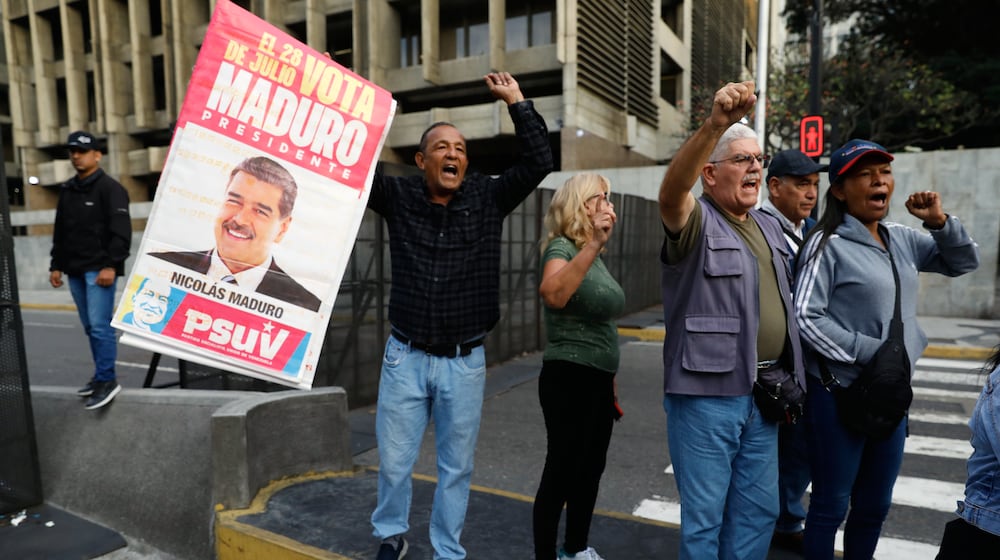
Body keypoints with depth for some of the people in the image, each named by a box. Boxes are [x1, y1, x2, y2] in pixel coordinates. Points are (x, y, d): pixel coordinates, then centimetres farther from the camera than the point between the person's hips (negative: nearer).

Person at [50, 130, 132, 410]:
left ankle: (107, 380, -6)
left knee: (100, 325, -11)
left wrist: (111, 265, -20)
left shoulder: (110, 188, -5)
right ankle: (101, 376, 19)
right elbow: (60, 232, 23)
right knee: (90, 327, 11)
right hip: (75, 270, 8)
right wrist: (57, 264, 17)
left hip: (99, 269, -7)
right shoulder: (67, 190, 18)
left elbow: (121, 231, -14)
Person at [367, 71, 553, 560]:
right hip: (406, 357, 0)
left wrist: (515, 101, -6)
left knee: (456, 466, 12)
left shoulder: (488, 199, 0)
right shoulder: (398, 197, 0)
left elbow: (539, 161, -6)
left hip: (465, 362, 0)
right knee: (394, 461, 12)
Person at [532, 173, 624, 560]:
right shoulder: (561, 247, -15)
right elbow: (553, 295, -39)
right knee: (561, 472, -1)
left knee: (590, 470, 19)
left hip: (598, 380, 9)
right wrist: (593, 244, -43)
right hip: (569, 378, -9)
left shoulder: (596, 257, 11)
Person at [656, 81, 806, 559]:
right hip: (707, 395, -7)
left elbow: (782, 308, 20)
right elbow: (671, 193, -33)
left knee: (759, 510, 18)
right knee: (704, 514, 6)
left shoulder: (769, 226, 15)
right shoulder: (696, 222, -8)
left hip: (764, 395, 7)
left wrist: (789, 383, 18)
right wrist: (714, 125, -47)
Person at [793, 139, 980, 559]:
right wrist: (869, 352, -18)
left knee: (876, 504, 21)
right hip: (839, 393, -7)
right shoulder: (828, 243, -13)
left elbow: (964, 263, 18)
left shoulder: (903, 239, 7)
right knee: (831, 504, 6)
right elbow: (805, 316, -19)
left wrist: (940, 222, 1)